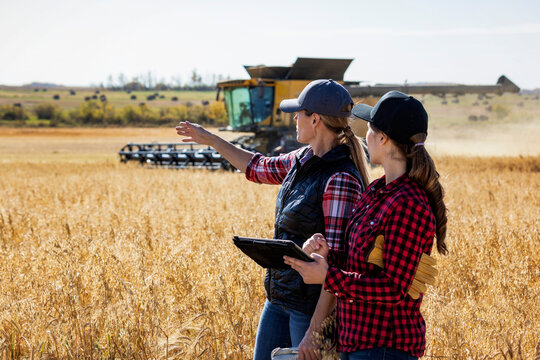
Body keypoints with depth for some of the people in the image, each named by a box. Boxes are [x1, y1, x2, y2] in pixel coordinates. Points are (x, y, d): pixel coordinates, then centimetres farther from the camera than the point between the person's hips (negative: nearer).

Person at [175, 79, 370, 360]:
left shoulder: (340, 180, -22)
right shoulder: (304, 159, 5)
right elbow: (259, 168, 25)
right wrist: (210, 140, 30)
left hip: (313, 304, -9)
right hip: (280, 296, 9)